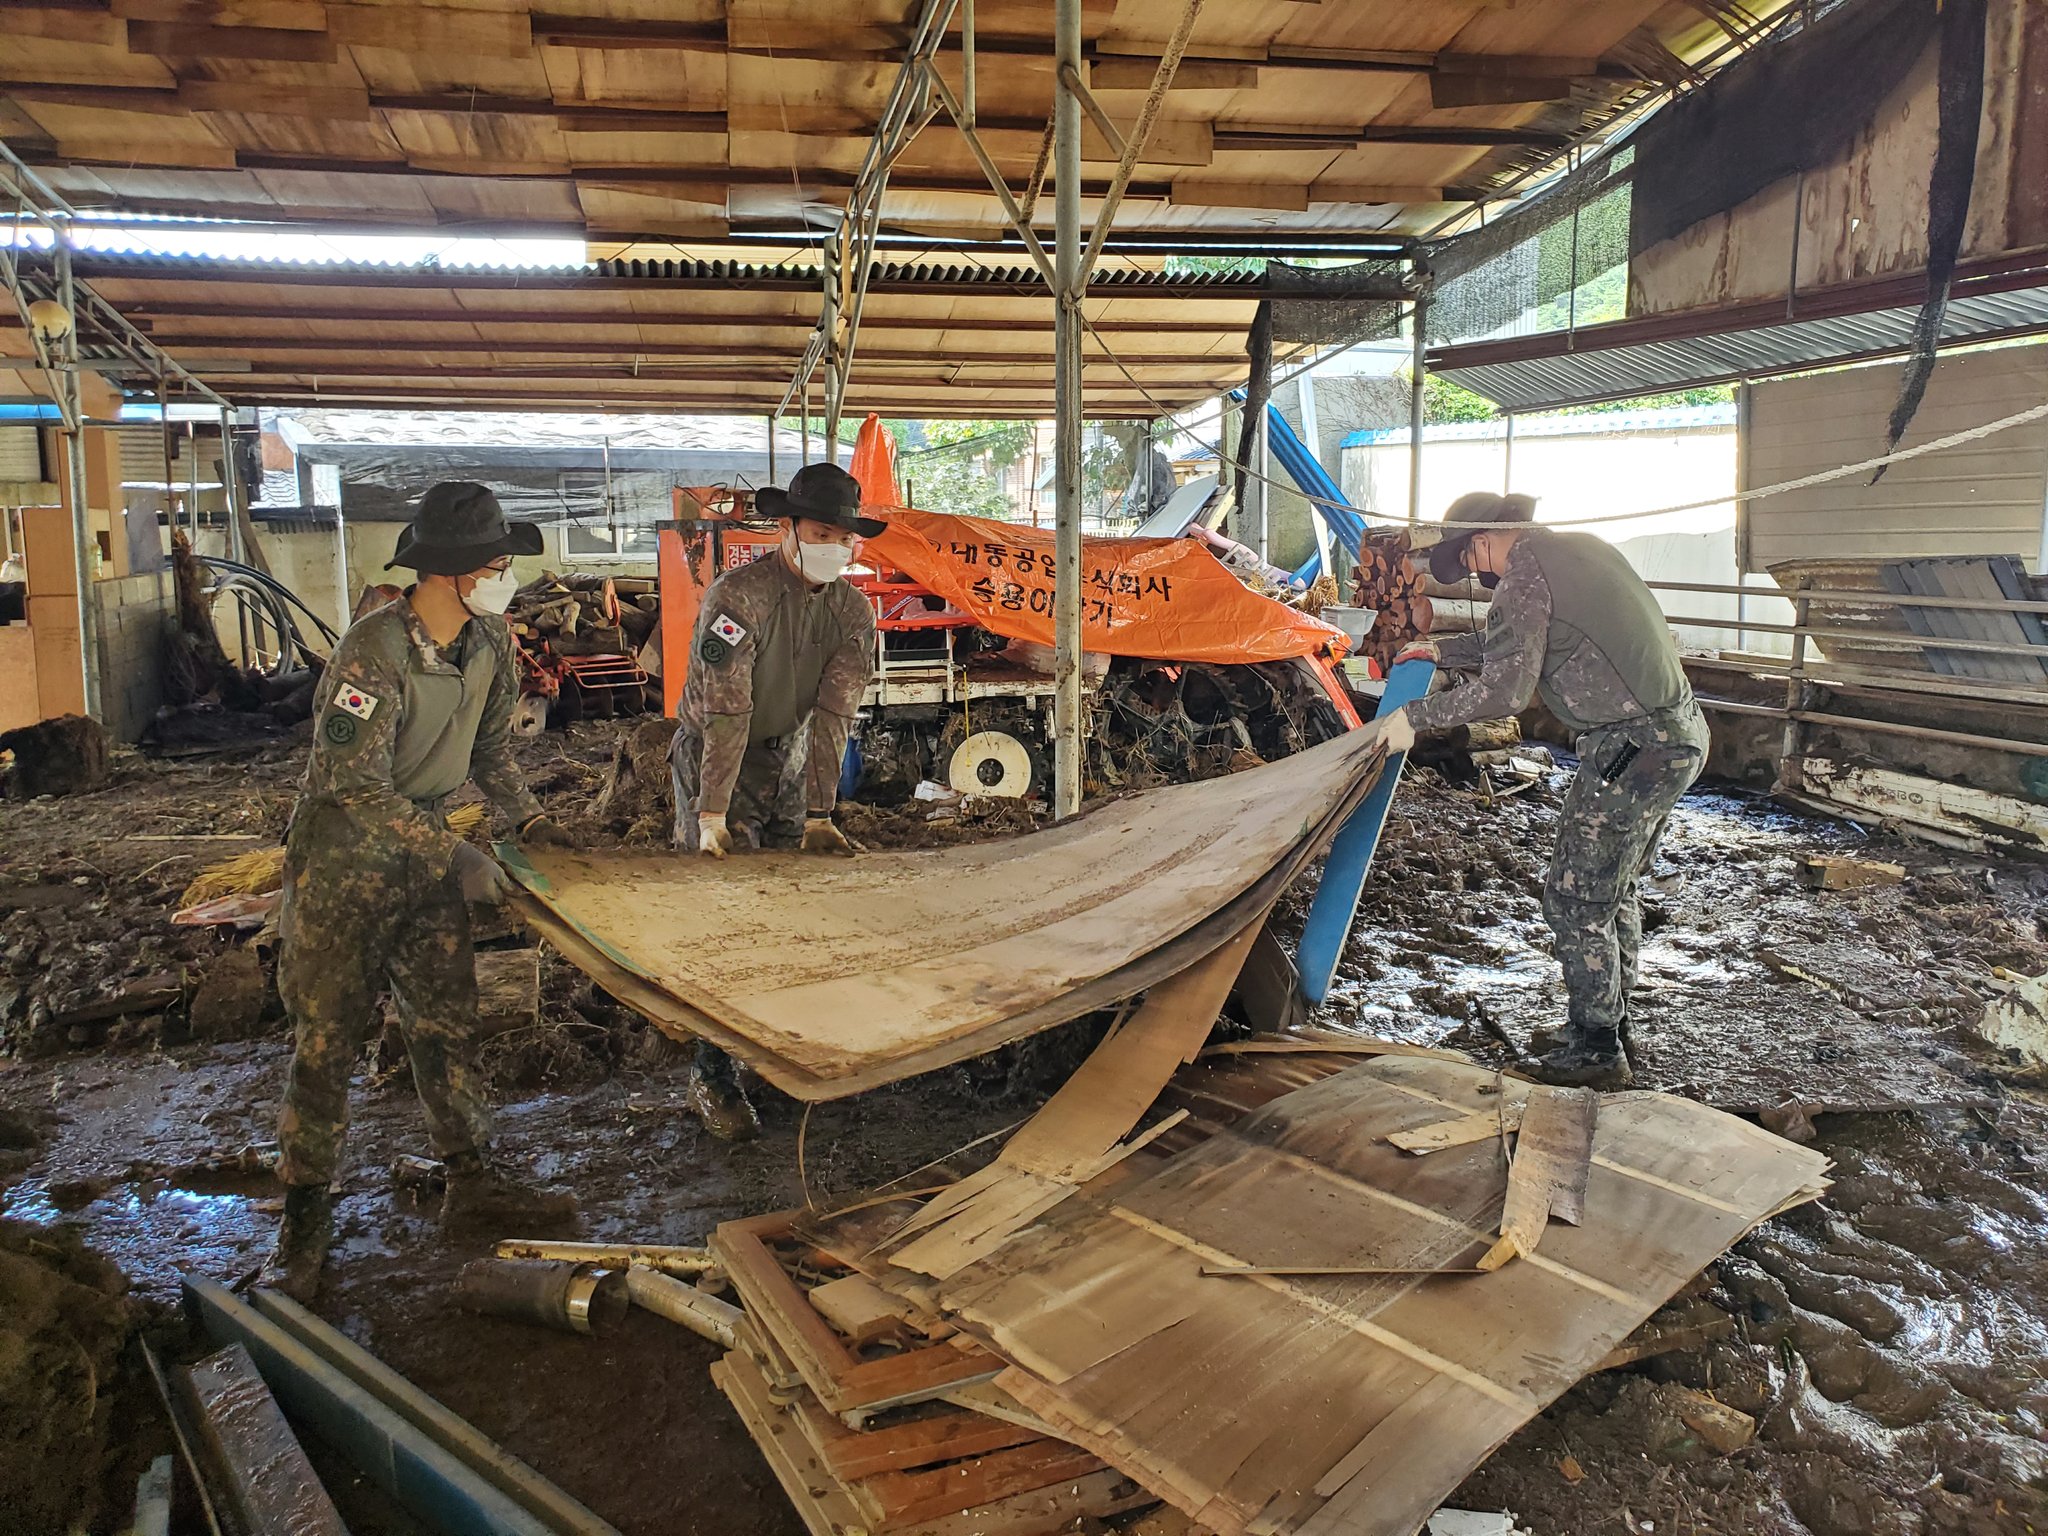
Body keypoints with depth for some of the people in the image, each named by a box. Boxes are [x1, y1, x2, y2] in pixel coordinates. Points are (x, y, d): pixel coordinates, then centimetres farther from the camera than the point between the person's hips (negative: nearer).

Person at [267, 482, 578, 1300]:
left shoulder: (489, 643, -2)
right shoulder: (373, 651, -25)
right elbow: (355, 785, -28)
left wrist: (529, 818, 0)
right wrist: (455, 856, -30)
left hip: (425, 848, 7)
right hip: (344, 856, -6)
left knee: (447, 1018, 12)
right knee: (328, 1035, 1)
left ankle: (471, 1177, 24)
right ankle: (306, 1211, 15)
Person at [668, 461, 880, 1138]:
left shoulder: (852, 610, -7)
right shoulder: (738, 596, -23)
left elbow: (833, 714, -13)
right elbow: (725, 715, -27)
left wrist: (818, 816, -18)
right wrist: (712, 816, -29)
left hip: (788, 762, 6)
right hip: (713, 761, -5)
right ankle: (713, 1075, 3)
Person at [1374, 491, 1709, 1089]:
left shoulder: (1524, 577, -12)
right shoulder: (1581, 547, 16)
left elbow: (1504, 690, -21)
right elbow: (1517, 641, 29)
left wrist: (1415, 717, -14)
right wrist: (1445, 650, 32)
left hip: (1633, 748, -10)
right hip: (1682, 730, 10)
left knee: (1575, 900, 0)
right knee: (1615, 889, 21)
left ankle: (1595, 1051, 9)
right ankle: (1612, 1023, 32)